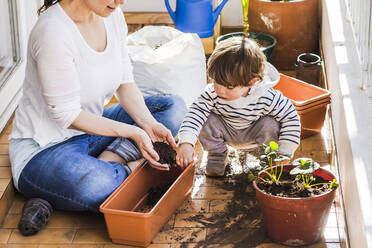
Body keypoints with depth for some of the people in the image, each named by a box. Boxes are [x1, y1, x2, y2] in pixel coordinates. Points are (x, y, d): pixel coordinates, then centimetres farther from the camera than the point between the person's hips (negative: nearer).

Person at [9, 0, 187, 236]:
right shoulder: (53, 31, -27)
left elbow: (125, 82, 5)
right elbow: (68, 115, -22)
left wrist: (149, 124, -12)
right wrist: (132, 132, -22)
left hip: (92, 129, 10)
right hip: (43, 147, -10)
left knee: (173, 107, 1)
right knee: (96, 188, -40)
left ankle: (106, 163, -11)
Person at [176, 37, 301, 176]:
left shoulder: (267, 98, -34)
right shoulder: (212, 93, -30)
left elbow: (291, 118, -25)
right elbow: (196, 113, -31)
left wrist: (285, 154, -28)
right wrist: (186, 143, -45)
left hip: (253, 133, -1)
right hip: (226, 132, 1)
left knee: (271, 124, -30)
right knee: (208, 121, -27)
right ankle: (217, 154, 2)